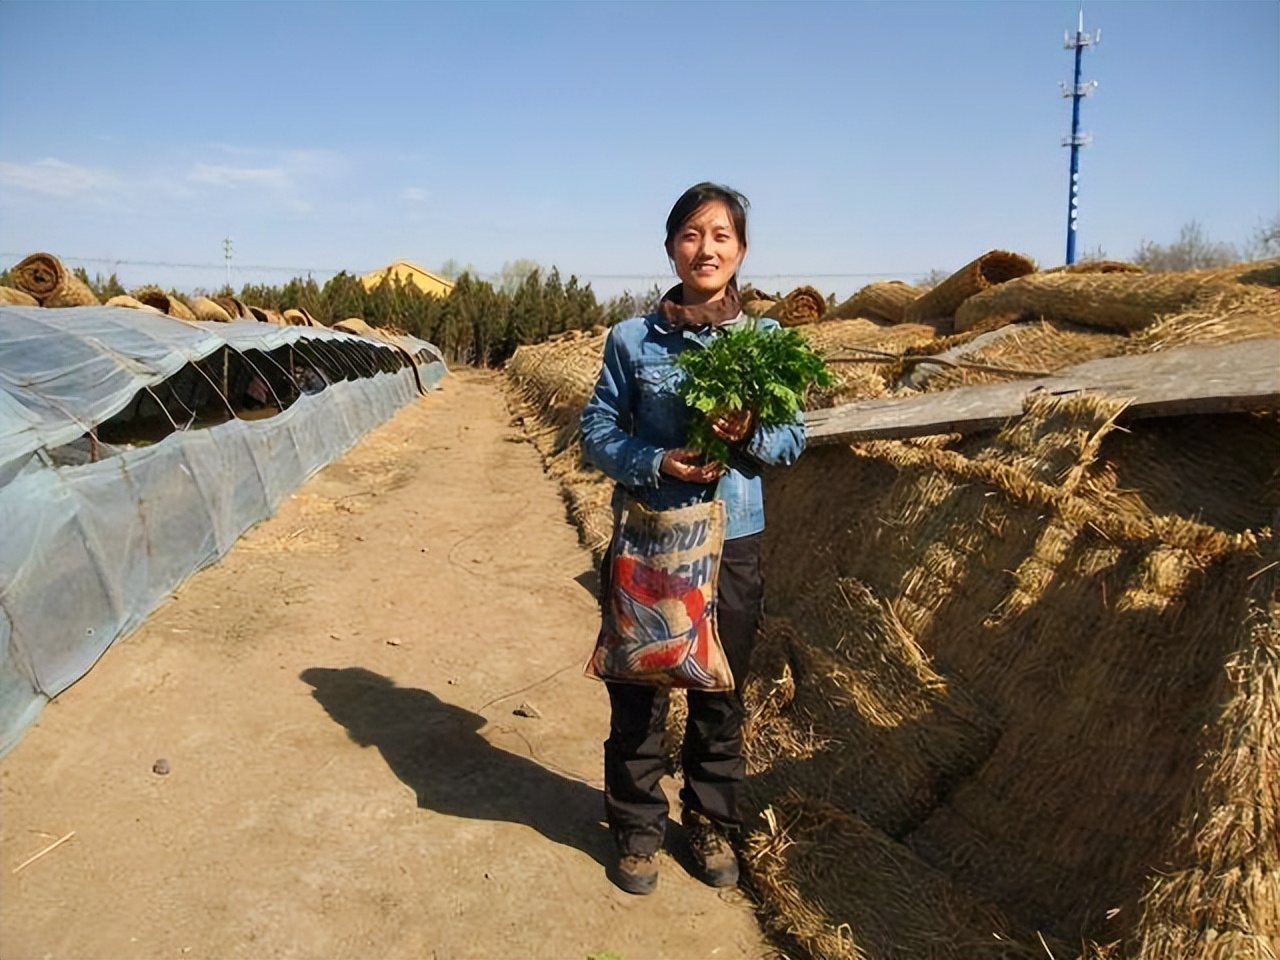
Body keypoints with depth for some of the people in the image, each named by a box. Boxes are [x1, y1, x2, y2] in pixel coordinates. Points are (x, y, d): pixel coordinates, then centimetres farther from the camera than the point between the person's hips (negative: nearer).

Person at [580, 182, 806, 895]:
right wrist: (655, 463, -19)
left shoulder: (767, 340, 1)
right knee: (638, 693, 8)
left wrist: (752, 434, -19)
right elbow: (598, 430, -1)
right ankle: (638, 830, 29)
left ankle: (713, 823, 36)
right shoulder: (633, 340, -2)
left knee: (721, 695, 14)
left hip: (734, 542, 1)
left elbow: (795, 435, 4)